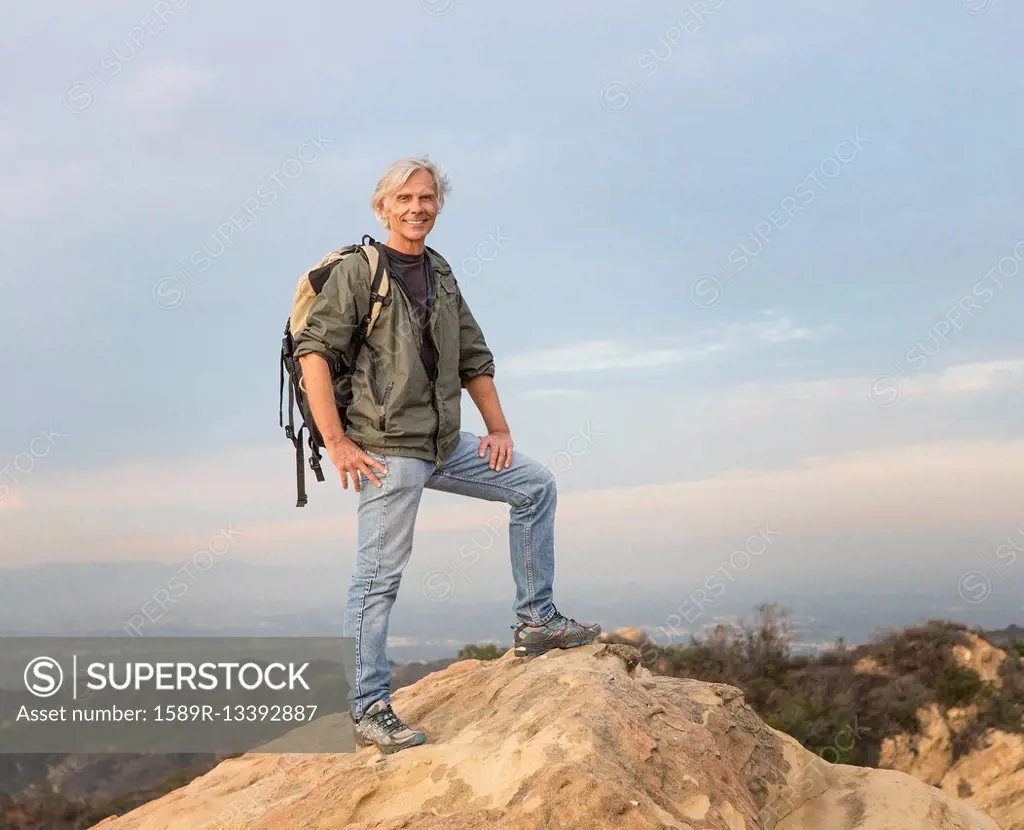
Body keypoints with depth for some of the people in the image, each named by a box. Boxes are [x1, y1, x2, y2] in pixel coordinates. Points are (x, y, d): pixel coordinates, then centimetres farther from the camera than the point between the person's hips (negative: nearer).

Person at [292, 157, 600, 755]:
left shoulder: (442, 277, 15)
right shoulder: (359, 272, -6)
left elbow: (475, 359, 21)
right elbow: (314, 351, -14)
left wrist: (498, 428, 11)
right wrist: (337, 443, -18)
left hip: (448, 444, 7)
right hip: (388, 448, -7)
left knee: (536, 486, 8)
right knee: (380, 574, -4)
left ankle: (537, 620, 15)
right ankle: (369, 710, 4)